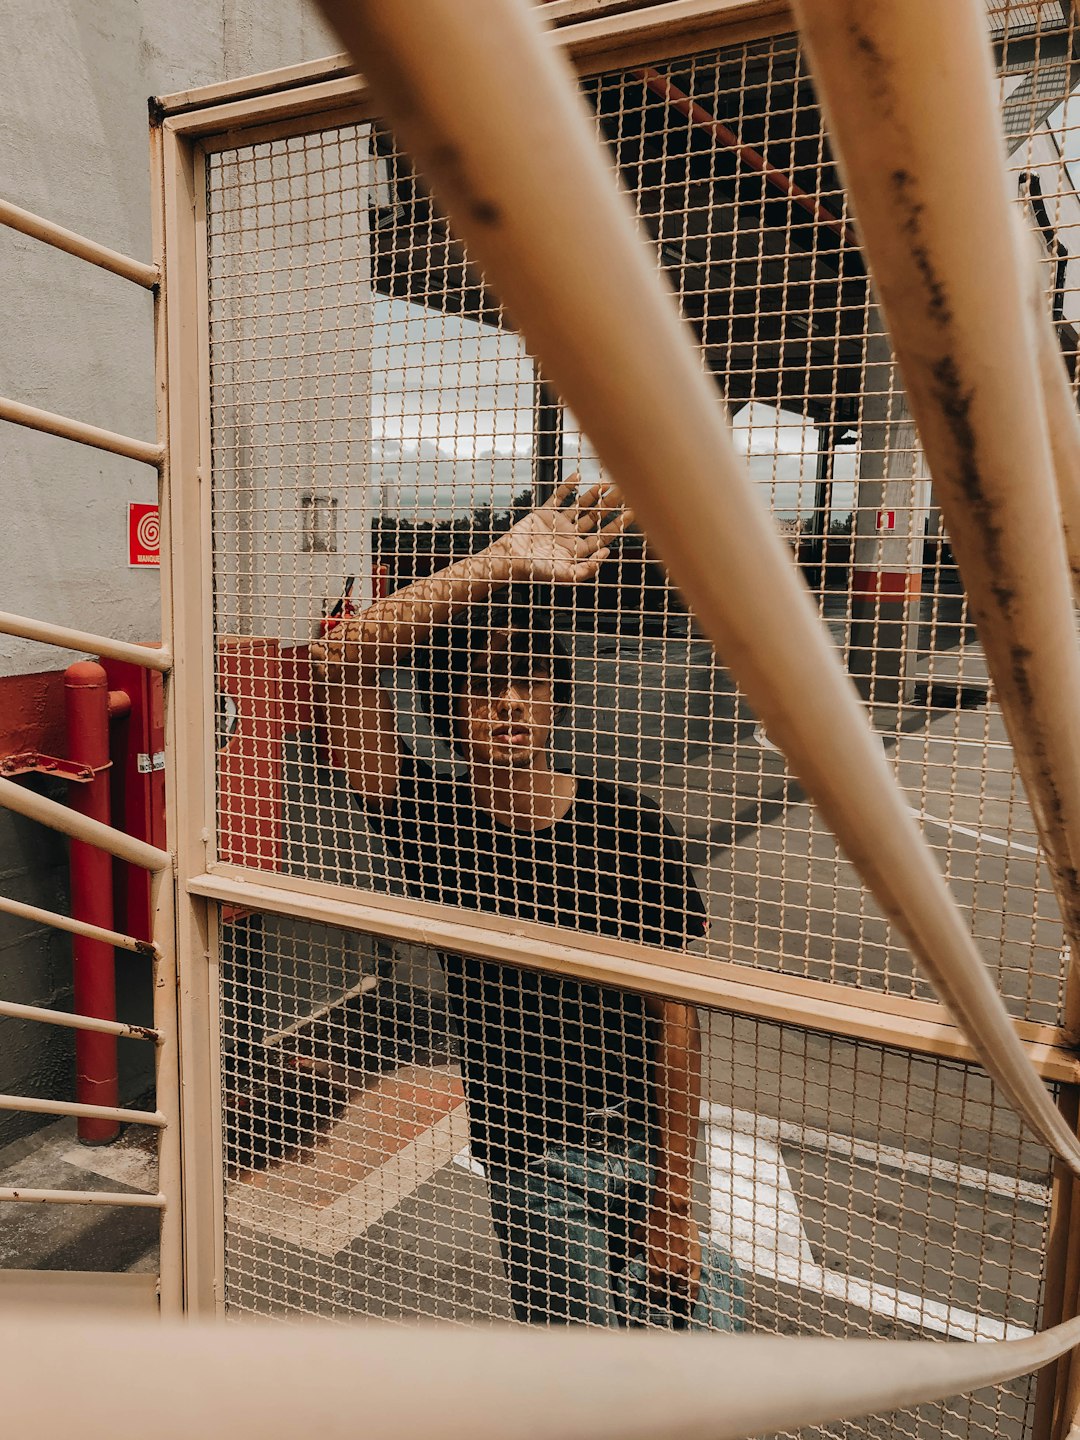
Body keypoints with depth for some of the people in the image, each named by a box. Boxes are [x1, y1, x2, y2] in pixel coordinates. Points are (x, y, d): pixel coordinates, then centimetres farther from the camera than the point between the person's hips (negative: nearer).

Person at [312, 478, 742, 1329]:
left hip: (650, 1135, 0)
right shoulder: (430, 822, -11)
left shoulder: (628, 827, -13)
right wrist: (503, 565, -30)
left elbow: (674, 1018, -10)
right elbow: (343, 662, -23)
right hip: (531, 1154, 0)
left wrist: (674, 1201, -9)